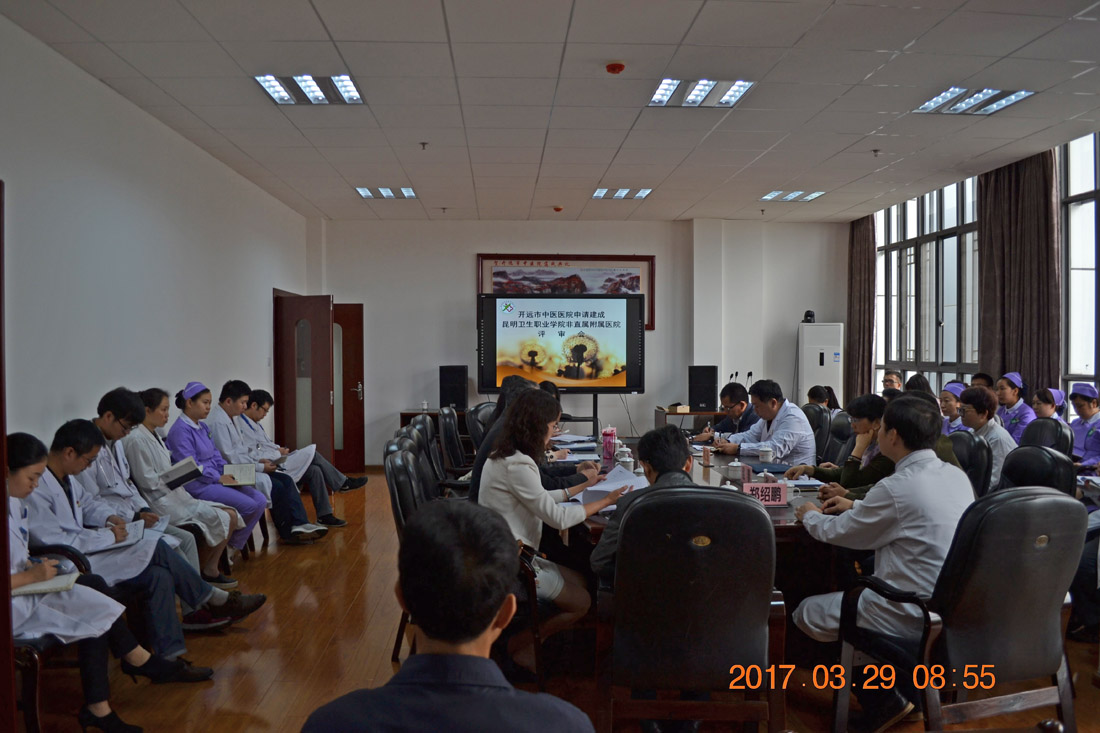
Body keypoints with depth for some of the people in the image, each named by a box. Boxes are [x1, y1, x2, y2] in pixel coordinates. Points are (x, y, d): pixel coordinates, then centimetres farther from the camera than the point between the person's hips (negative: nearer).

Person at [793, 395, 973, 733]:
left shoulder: (896, 487, -21)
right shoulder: (957, 476, 3)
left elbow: (838, 532, -6)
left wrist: (810, 515, 14)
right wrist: (854, 505, 25)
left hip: (917, 616, -8)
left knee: (806, 614, 5)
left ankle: (884, 700, 13)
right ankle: (905, 685, 24)